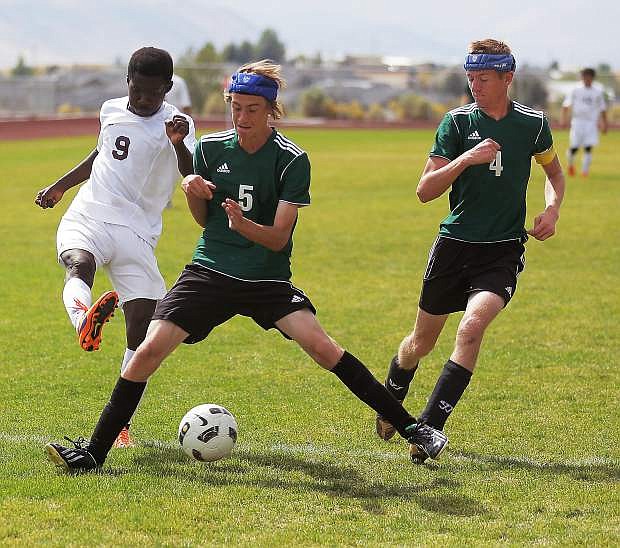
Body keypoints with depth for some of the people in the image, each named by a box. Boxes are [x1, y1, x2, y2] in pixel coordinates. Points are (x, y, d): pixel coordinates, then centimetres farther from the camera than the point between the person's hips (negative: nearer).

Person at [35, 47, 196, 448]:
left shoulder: (174, 124, -5)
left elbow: (194, 177, -24)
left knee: (143, 328, -11)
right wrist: (60, 186, 35)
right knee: (80, 264, -34)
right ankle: (85, 323, -66)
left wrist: (179, 144, -43)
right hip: (87, 217, 3)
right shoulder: (111, 111, 12)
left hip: (136, 232, -2)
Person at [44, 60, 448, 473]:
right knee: (149, 351, -11)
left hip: (268, 279, -3)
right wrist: (194, 194, -9)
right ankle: (93, 454, 0)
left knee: (321, 346, -23)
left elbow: (279, 236, -13)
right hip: (210, 269, 3)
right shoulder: (210, 147, 2)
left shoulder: (292, 160, -9)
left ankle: (410, 427, -12)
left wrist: (245, 225, -34)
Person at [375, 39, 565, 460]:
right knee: (423, 340, 12)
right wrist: (465, 159, -23)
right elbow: (425, 191, -8)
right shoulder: (457, 121, -4)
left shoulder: (533, 123, 1)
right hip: (455, 246, 1)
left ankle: (429, 428, -20)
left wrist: (552, 209, 0)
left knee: (473, 326, -25)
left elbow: (555, 173, 20)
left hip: (503, 252, -1)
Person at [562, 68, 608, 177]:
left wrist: (604, 124, 13)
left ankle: (585, 171, -4)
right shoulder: (576, 91, 4)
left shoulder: (598, 92, 9)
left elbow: (602, 109, 16)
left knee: (588, 148, -9)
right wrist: (564, 118, -10)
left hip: (591, 123, 1)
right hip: (577, 122, -1)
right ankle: (570, 163, 26)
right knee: (574, 147, -4)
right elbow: (566, 105, 2)